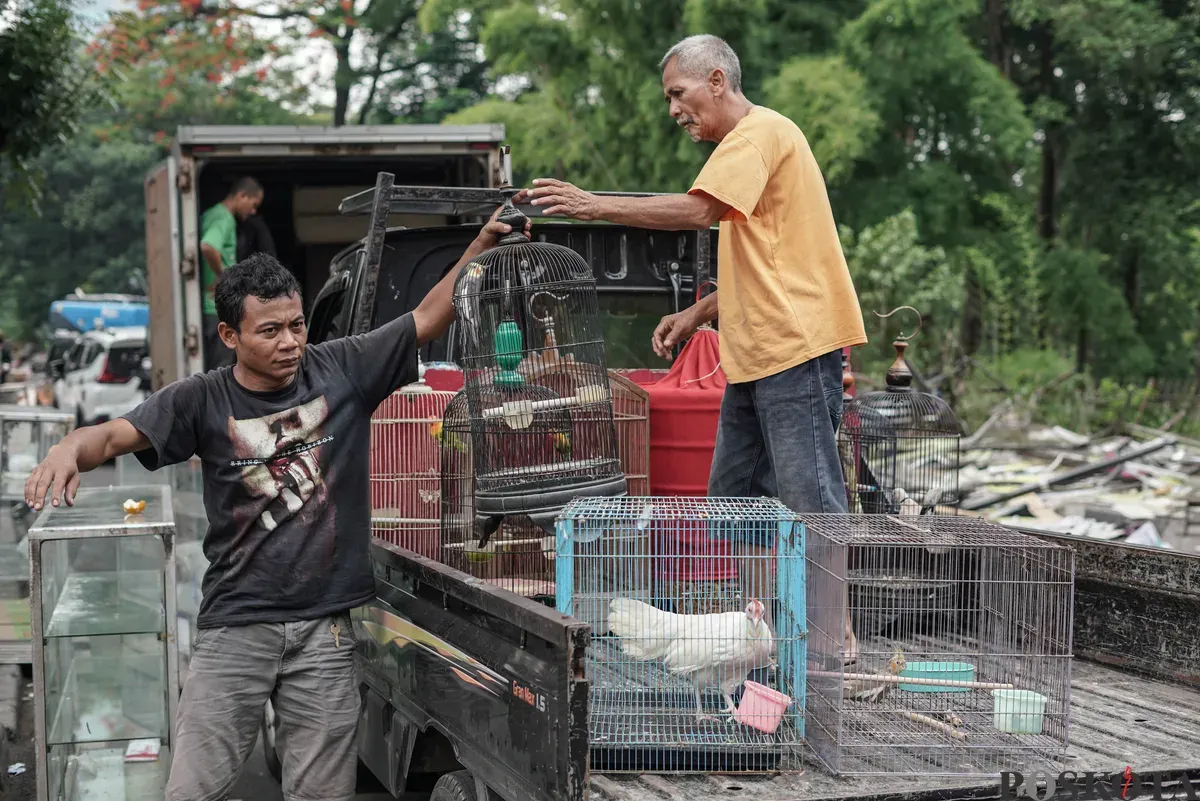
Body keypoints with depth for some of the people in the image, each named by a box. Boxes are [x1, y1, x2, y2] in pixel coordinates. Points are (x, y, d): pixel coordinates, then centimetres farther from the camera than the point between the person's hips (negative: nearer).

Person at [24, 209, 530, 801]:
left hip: (325, 628, 1)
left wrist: (483, 244, -6)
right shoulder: (202, 401, -1)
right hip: (236, 626, -1)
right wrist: (70, 449, -34)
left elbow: (429, 318, 5)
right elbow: (114, 436, -11)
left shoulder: (341, 371, 3)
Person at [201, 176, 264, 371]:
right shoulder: (225, 219, -14)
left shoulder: (209, 216, 15)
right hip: (219, 308, -9)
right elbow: (208, 247, -33)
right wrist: (224, 275, -20)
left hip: (206, 306, 9)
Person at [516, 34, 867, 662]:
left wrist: (593, 205, -22)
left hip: (795, 347, -11)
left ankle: (835, 639, -3)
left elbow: (697, 211, -23)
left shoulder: (760, 132, -8)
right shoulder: (745, 143, 24)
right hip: (756, 353, 11)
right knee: (736, 497, 10)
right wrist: (698, 315, 16)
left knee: (808, 495, -8)